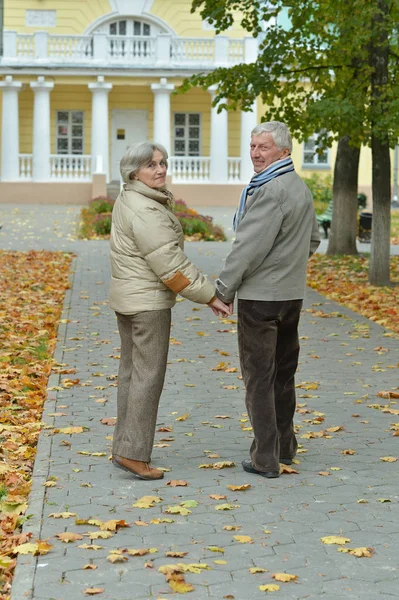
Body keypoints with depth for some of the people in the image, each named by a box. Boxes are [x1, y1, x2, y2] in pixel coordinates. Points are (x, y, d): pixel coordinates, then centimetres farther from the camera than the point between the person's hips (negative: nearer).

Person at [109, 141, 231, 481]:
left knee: (131, 372, 12)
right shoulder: (146, 211, -21)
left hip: (127, 296, 10)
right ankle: (134, 453, -5)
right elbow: (171, 264, -22)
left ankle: (124, 448, 17)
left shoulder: (128, 199, 10)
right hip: (148, 302, -10)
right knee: (149, 375, -6)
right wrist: (210, 297, -16)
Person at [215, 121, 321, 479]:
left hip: (261, 296, -9)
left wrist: (223, 290, -15)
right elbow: (313, 240, 24)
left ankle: (265, 459, 0)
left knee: (259, 377, -3)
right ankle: (285, 447, 28)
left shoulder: (270, 191, -19)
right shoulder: (301, 188, 12)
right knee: (284, 373, 18)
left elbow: (249, 246, -21)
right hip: (293, 294, 9)